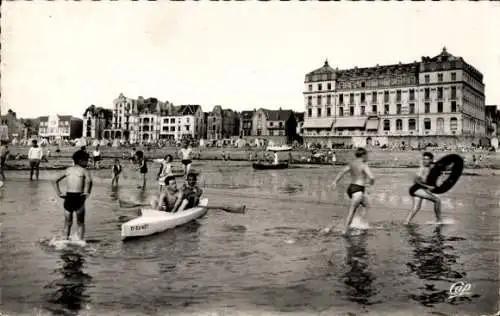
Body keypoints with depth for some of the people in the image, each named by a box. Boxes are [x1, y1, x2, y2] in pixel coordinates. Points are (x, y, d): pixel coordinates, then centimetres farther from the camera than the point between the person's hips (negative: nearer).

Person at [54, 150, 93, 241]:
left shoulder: (68, 170, 15)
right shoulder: (84, 170, -1)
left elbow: (56, 181, 16)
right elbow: (89, 180, -22)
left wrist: (59, 193, 10)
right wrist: (87, 193, -19)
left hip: (68, 197, 4)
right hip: (78, 197, -4)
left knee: (68, 223, 17)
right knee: (80, 223, 9)